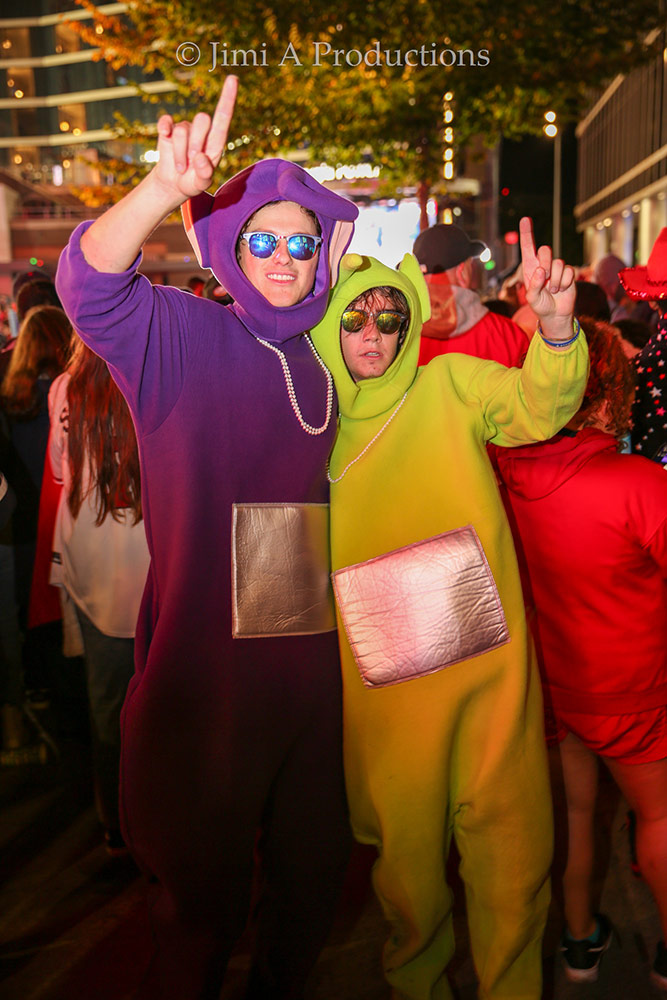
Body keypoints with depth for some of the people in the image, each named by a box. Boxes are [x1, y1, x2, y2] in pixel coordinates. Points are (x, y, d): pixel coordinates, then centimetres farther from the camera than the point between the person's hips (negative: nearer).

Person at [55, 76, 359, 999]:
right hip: (207, 668, -6)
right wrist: (168, 188, -43)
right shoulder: (183, 337, -6)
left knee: (312, 864, 22)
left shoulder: (319, 365, 12)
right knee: (204, 893, 12)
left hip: (308, 662, 6)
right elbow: (91, 284, -27)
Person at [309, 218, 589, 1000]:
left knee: (508, 843, 5)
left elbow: (539, 406, -16)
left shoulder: (447, 386, 1)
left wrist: (555, 330, -35)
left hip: (484, 660, -1)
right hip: (384, 677, 2)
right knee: (406, 841, 15)